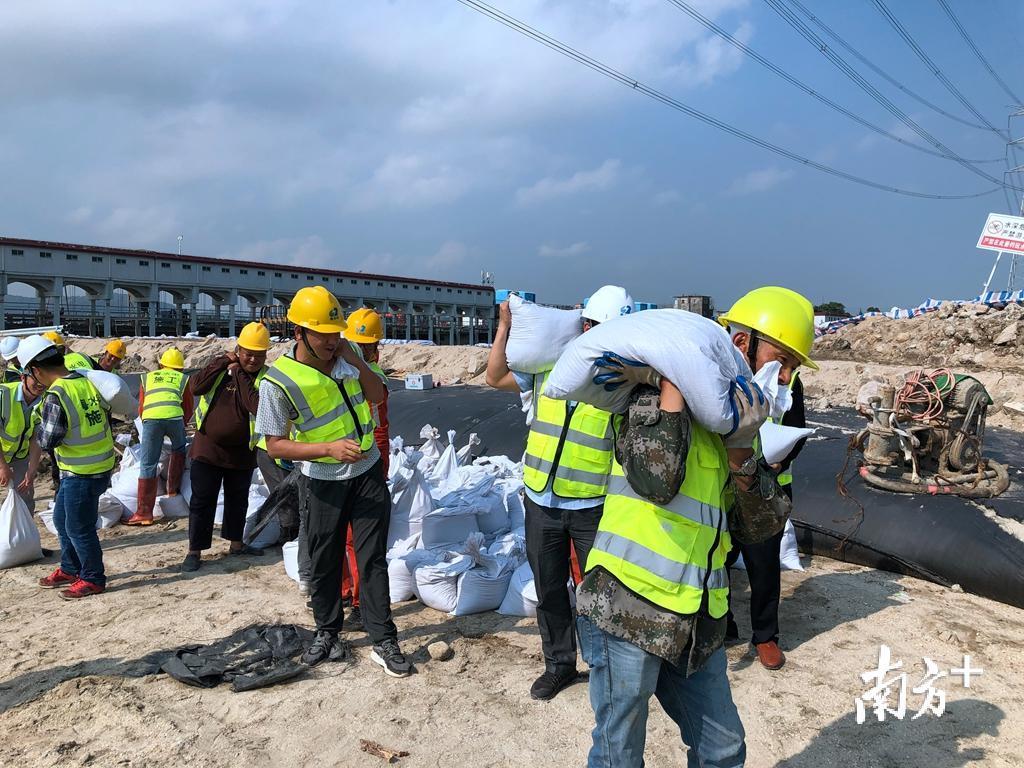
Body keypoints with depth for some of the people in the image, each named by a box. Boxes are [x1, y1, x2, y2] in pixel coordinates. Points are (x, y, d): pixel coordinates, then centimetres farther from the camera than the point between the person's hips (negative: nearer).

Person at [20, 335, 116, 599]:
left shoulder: (55, 397, -22)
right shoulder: (86, 382, 2)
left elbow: (46, 441, -13)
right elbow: (105, 421, 11)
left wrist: (40, 424, 4)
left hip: (82, 474, -9)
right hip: (101, 463, 9)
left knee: (79, 528, 6)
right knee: (62, 519, 24)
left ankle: (93, 579, 20)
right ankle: (70, 569, 37)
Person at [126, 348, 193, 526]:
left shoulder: (147, 378, 31)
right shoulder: (183, 379, 27)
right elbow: (188, 409, 29)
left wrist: (149, 429, 45)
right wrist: (181, 426, 46)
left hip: (150, 418, 1)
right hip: (174, 416, -1)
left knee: (147, 465, 5)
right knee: (179, 448, 31)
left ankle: (144, 513, 3)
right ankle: (173, 489, 31)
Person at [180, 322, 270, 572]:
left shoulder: (266, 378, -7)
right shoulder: (221, 366, -1)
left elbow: (259, 406, -24)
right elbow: (196, 386, -15)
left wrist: (241, 376, -19)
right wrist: (224, 362, -16)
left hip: (242, 452, 1)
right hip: (208, 448, 0)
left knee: (238, 500, 17)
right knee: (202, 501, 3)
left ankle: (236, 544, 34)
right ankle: (194, 551, 14)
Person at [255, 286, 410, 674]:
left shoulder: (345, 354, -3)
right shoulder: (279, 381, -17)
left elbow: (378, 396, 5)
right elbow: (275, 445, -15)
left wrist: (356, 362, -13)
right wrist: (329, 448, -28)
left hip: (368, 473, 3)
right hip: (322, 484, -3)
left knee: (373, 559, 4)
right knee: (323, 564, 11)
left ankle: (384, 642, 12)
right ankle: (327, 633, 33)